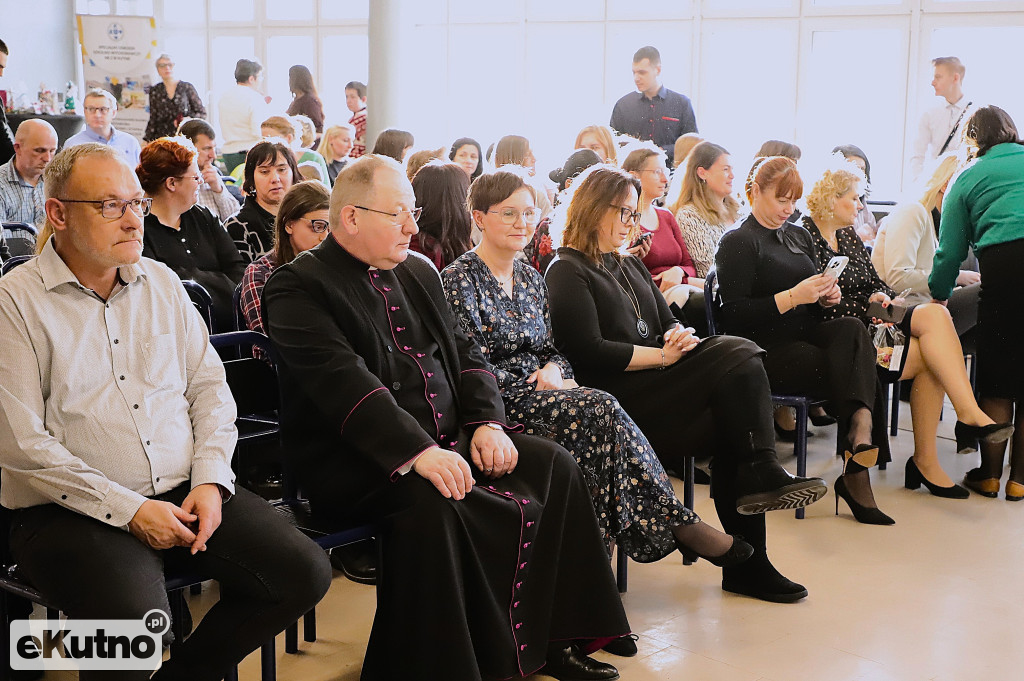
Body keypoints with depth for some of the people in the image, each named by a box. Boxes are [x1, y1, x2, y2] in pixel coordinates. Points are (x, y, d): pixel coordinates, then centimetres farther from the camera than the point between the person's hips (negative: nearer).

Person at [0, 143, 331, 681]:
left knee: (305, 573, -10)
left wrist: (210, 479, -3)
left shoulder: (161, 282, 13)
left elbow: (209, 385, 14)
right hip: (72, 511, -6)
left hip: (186, 493, 6)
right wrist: (129, 510, -15)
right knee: (136, 617, -34)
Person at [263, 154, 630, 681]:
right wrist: (417, 451, -32)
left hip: (448, 440, 8)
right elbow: (343, 381, -21)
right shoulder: (300, 288, -7)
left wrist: (486, 422, -3)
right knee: (429, 501, -36)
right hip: (356, 460, -8)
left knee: (553, 466, -6)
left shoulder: (419, 273, 19)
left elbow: (464, 353, 17)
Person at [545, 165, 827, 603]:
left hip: (655, 385, 8)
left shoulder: (630, 266, 28)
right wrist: (662, 355, -11)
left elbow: (668, 324, 22)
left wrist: (678, 337, -2)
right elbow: (590, 352, -11)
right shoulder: (568, 272, 1)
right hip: (616, 397, -8)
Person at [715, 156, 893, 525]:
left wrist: (826, 296, 7)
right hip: (767, 350, -6)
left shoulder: (799, 235, 24)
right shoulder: (738, 243, -1)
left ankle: (860, 434, -41)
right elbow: (735, 315, -13)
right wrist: (792, 297, -19)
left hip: (806, 336, 6)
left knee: (851, 329, -29)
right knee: (857, 371, -28)